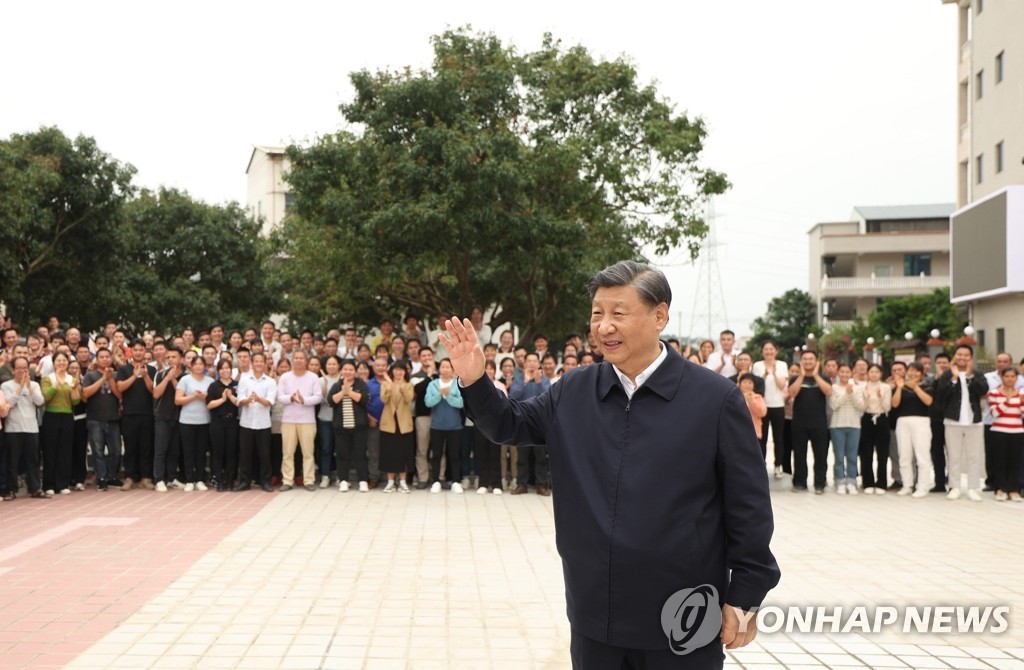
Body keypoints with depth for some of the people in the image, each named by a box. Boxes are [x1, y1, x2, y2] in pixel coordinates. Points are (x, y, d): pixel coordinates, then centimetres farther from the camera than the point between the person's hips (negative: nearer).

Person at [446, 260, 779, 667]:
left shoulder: (714, 398, -8)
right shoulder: (574, 393, 3)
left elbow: (748, 507, -6)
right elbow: (510, 426, 14)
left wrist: (745, 597, -6)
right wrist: (474, 382, -4)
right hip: (594, 617, 4)